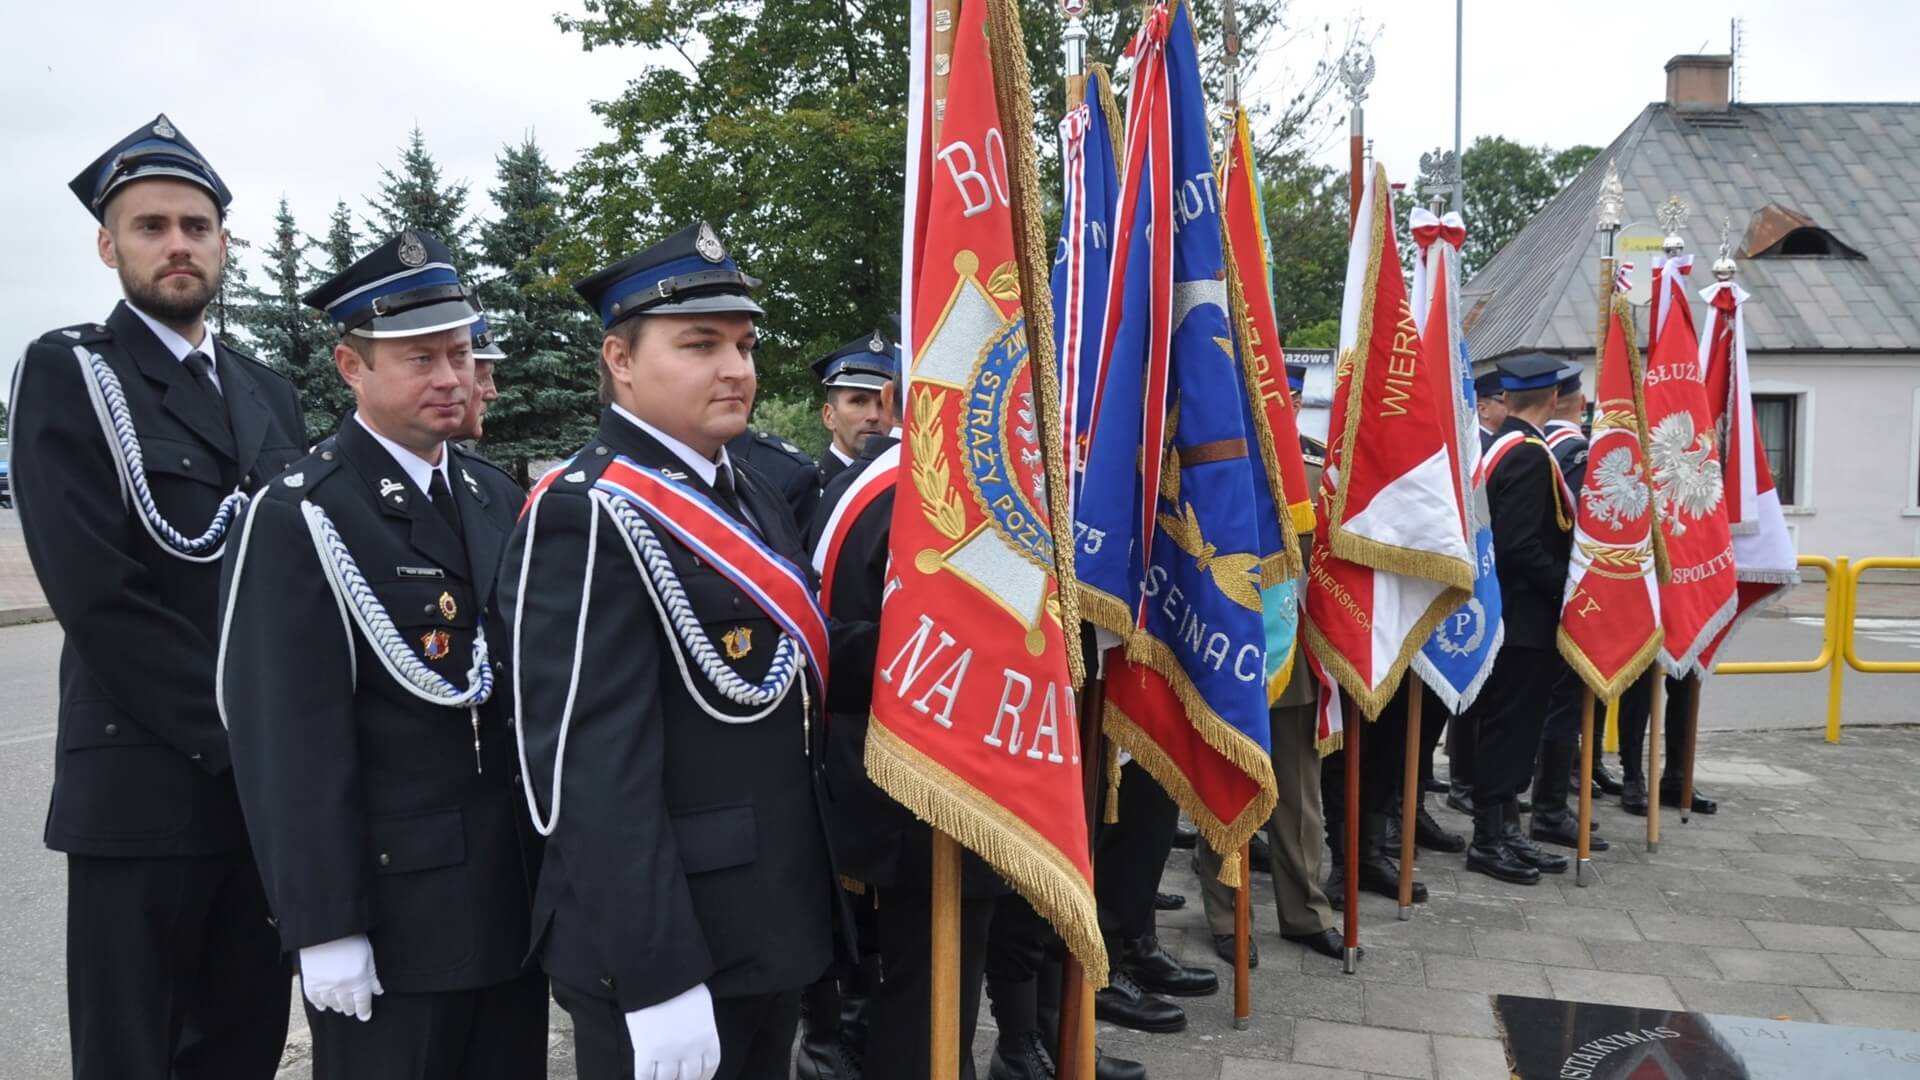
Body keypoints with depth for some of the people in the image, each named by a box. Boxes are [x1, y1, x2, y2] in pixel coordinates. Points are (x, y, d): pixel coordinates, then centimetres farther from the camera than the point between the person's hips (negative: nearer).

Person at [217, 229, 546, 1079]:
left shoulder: (498, 498, 8)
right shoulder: (299, 518, -13)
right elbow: (293, 744, -16)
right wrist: (325, 925, -16)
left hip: (516, 891, 6)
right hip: (390, 905, -6)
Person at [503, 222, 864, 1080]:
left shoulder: (750, 496, 11)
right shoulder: (584, 517, -18)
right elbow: (594, 771, -23)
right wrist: (657, 980, -24)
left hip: (771, 926, 9)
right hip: (664, 948, -8)